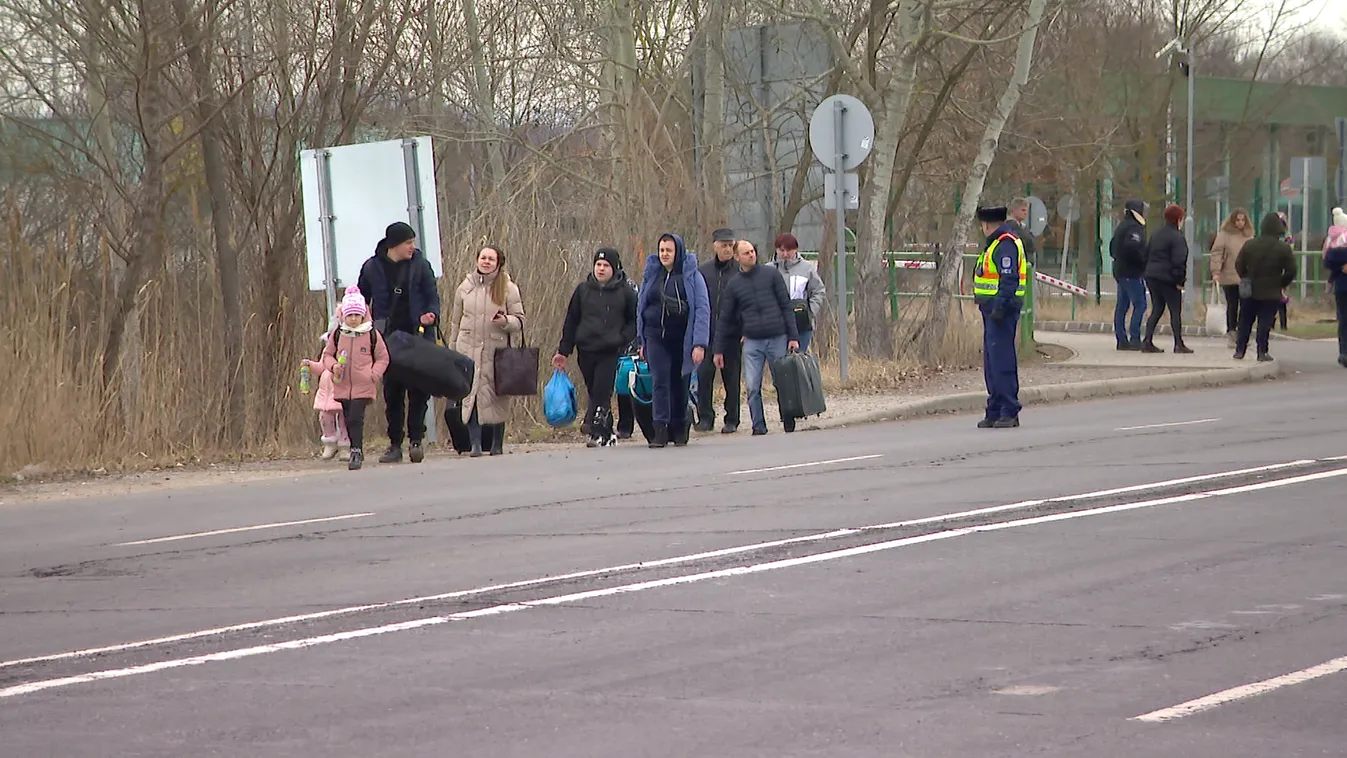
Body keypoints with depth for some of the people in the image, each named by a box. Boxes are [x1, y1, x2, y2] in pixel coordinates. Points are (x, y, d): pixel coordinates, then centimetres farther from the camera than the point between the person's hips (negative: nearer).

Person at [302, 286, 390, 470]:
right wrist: (333, 365, -7)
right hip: (342, 385, 4)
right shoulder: (337, 334, 4)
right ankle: (356, 451, 20)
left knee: (355, 418, -14)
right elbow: (328, 354, 14)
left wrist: (374, 374, -8)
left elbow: (382, 358, 5)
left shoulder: (371, 335, -2)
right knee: (349, 420, 8)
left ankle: (357, 452, -10)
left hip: (363, 386, -4)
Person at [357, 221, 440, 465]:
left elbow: (432, 296, 5)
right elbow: (360, 300, 14)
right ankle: (395, 444, 8)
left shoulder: (420, 264, 2)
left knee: (419, 390, -5)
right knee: (392, 391, 3)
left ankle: (416, 440, 2)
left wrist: (431, 314, -15)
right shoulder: (373, 268, 2)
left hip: (417, 335, -1)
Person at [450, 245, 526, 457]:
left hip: (496, 350, -1)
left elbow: (520, 321, 3)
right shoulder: (465, 288, 10)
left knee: (497, 398, 2)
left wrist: (505, 321, -18)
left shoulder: (508, 288, 3)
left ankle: (497, 444, 14)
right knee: (470, 397, -9)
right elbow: (456, 322, 17)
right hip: (469, 349, 1)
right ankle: (475, 443, -8)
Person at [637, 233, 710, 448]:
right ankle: (660, 430, -13)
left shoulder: (692, 276, -4)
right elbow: (641, 307, 14)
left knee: (680, 384, 7)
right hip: (656, 338, 2)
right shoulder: (651, 274, 6)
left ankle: (679, 430, 19)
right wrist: (642, 340, 12)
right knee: (660, 382, -9)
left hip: (683, 339, -2)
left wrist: (700, 343, -16)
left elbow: (702, 309, -8)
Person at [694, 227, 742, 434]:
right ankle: (705, 418, 3)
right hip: (707, 332, 1)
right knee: (704, 374, -5)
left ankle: (732, 420, 12)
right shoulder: (704, 271, 7)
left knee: (732, 378, 4)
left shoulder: (740, 271, 1)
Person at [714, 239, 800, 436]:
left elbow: (787, 307, 3)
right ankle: (758, 427, 2)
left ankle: (789, 425, 15)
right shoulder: (734, 284, 8)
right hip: (752, 342, 1)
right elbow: (725, 318, 12)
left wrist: (793, 337, -4)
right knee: (753, 387, -5)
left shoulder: (771, 275, 3)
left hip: (777, 338, -1)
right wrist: (719, 349, 10)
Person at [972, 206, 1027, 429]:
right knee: (992, 362, 12)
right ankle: (995, 412, 16)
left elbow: (1009, 279, -22)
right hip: (993, 310, 11)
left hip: (1001, 311, -11)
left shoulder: (1005, 244, -13)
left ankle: (1009, 412, -10)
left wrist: (1000, 307, -26)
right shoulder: (997, 243, 20)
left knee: (1002, 361, -11)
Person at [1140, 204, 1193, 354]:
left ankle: (1147, 342, 5)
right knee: (1175, 311, 0)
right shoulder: (1177, 237, -12)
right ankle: (1179, 344, -2)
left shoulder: (1155, 235, 14)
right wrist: (1180, 280, -14)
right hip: (1167, 278, -7)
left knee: (1156, 309, 13)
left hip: (1151, 276, 7)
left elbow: (1146, 255, 18)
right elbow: (1178, 260, -18)